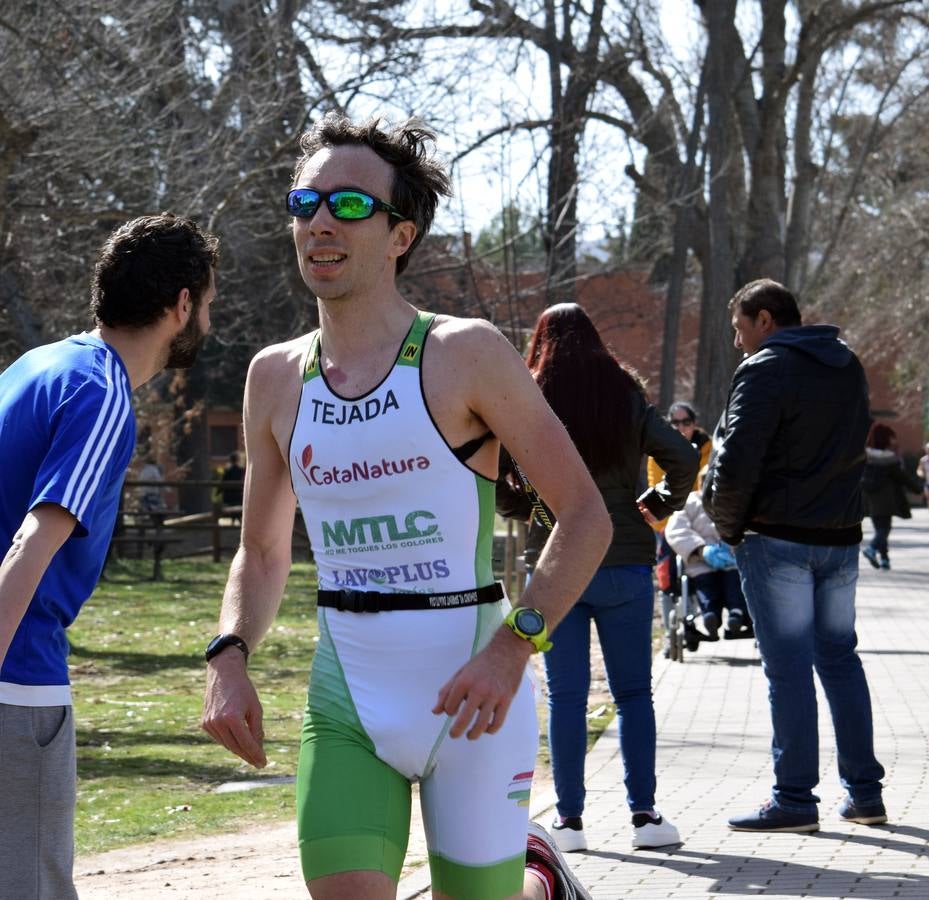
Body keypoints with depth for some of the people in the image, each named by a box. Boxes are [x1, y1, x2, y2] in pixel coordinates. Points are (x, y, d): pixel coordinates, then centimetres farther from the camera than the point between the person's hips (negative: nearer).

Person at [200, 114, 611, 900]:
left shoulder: (465, 355, -8)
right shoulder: (276, 377, 5)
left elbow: (587, 518, -7)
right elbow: (262, 553, 17)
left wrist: (513, 646, -20)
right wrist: (229, 659, -2)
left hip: (472, 695, -3)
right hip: (344, 705, 3)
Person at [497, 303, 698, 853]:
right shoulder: (628, 397, 1)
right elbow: (685, 458, -6)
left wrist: (519, 507, 6)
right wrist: (660, 504, 9)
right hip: (625, 561, 1)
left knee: (566, 695, 4)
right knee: (634, 692, 8)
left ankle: (570, 820, 4)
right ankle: (645, 815, 5)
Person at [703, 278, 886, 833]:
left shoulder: (766, 370, -12)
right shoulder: (848, 367, 13)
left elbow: (735, 463, -18)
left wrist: (729, 526, -3)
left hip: (778, 538, -7)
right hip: (842, 536, 7)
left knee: (788, 667, -4)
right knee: (841, 658, 14)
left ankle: (795, 799, -3)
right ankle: (865, 793, 15)